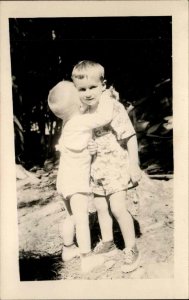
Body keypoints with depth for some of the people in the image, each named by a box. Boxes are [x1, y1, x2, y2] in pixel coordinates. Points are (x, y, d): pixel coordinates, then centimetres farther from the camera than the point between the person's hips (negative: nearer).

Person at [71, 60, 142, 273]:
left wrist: (134, 165, -17)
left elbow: (130, 137, -17)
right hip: (97, 166, 7)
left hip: (116, 164, -7)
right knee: (100, 206, 15)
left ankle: (132, 250, 8)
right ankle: (107, 243, 33)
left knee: (117, 208, -11)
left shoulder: (114, 108, -19)